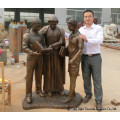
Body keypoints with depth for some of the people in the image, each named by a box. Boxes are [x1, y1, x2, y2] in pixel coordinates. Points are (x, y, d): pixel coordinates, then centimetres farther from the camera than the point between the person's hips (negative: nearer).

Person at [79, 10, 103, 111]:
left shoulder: (98, 28, -6)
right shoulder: (81, 30, 5)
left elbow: (100, 41, -21)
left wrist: (87, 39, -29)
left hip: (95, 57, -3)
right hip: (84, 57, 3)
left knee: (97, 80, 3)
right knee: (86, 78, 13)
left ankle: (98, 100, 13)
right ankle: (88, 94, 33)